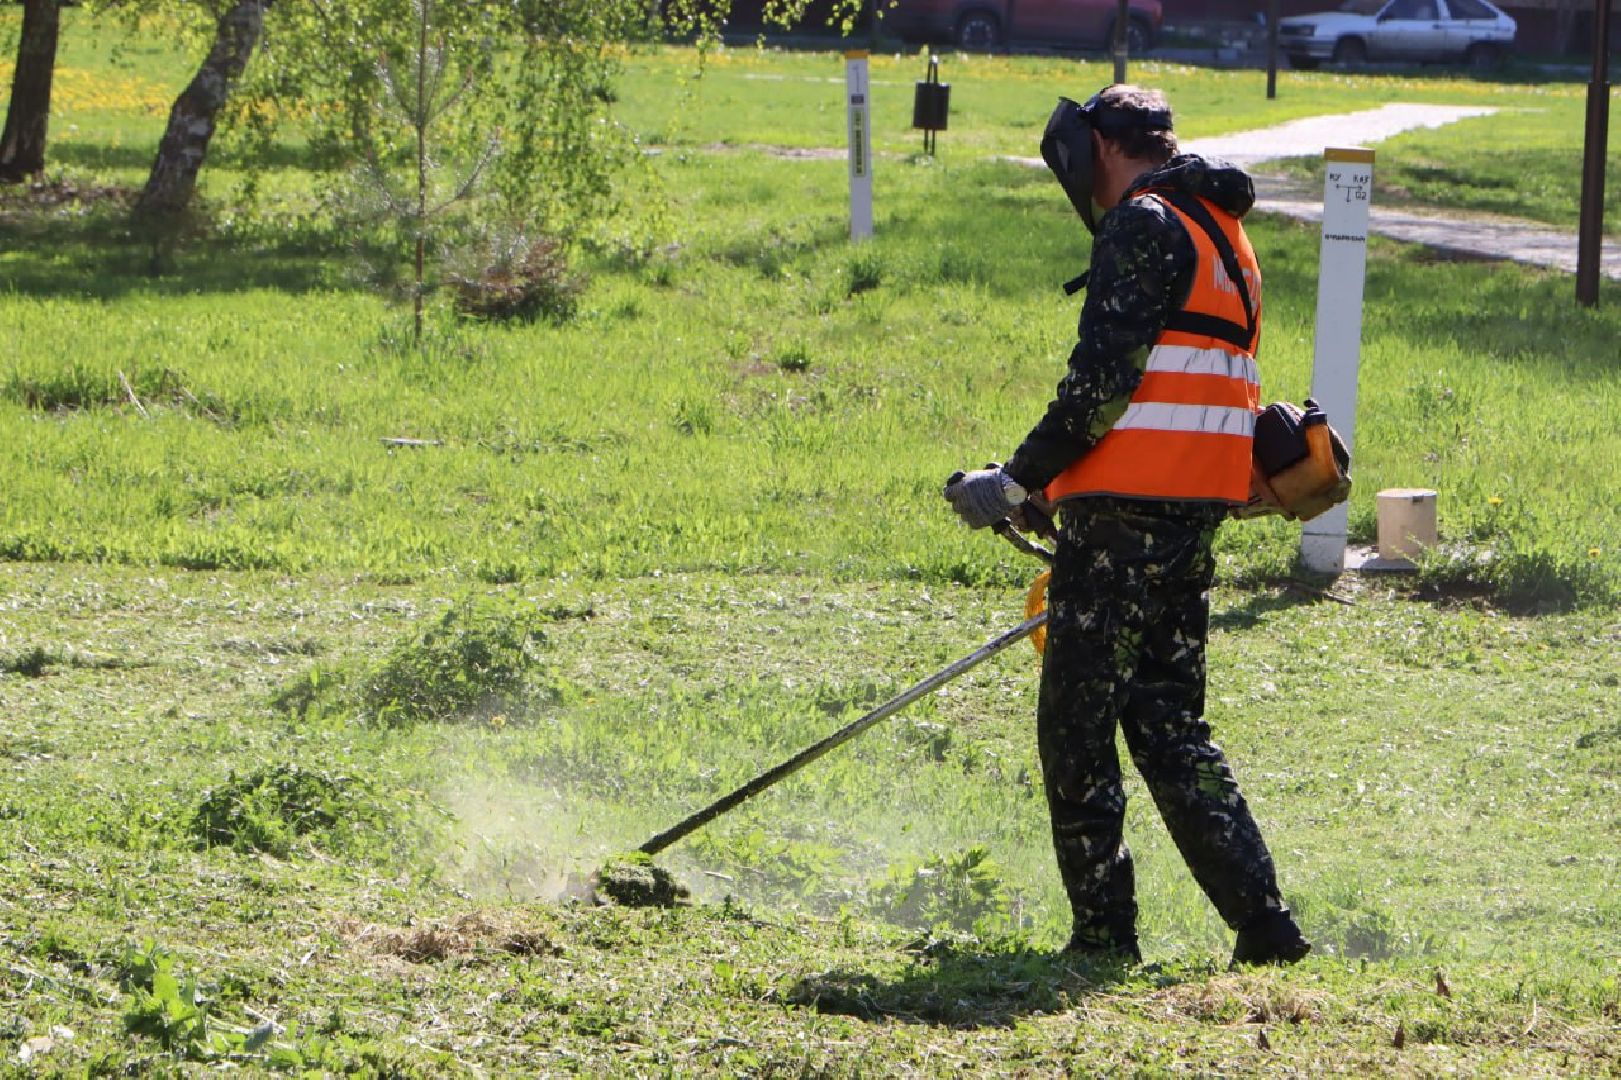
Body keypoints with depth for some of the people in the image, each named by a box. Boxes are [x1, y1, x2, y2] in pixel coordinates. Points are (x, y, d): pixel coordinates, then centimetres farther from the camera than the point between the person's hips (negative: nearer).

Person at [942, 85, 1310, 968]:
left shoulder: (1144, 226, -10)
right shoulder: (1222, 233, 20)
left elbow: (1104, 380, -18)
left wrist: (1019, 480, -10)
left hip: (1126, 512, -9)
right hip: (1197, 518, 9)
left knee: (1077, 723, 0)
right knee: (1167, 721, 12)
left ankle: (1103, 931, 1)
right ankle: (1263, 923, 4)